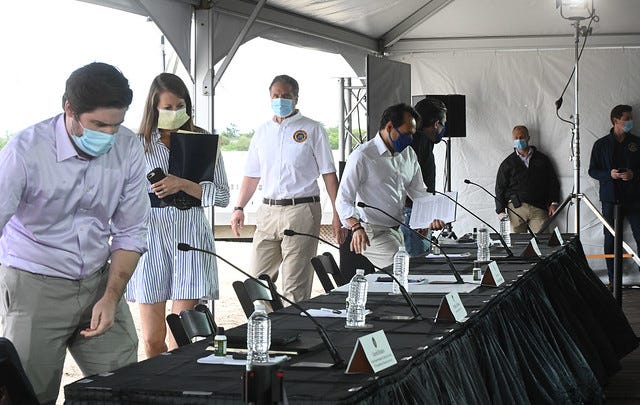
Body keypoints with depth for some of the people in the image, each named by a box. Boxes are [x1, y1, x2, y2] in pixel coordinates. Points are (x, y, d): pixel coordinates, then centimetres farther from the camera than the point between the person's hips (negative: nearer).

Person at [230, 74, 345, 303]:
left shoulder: (312, 130, 2)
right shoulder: (263, 132, 15)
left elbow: (329, 174, -1)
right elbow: (252, 175, 20)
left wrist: (337, 215, -7)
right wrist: (239, 208, 10)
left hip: (301, 210, -5)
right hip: (268, 212, 5)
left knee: (295, 287, -5)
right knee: (259, 280, 4)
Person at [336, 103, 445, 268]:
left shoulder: (409, 154, 14)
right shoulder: (362, 157, -11)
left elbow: (419, 192, 19)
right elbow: (343, 200, -13)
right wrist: (356, 227, -31)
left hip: (402, 230, 7)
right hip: (374, 233, -7)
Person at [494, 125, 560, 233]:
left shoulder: (542, 159, 15)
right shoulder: (508, 163, 13)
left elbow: (553, 182, 16)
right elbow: (500, 188, 11)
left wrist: (553, 203, 5)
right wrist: (500, 211, 1)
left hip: (539, 208, 0)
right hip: (516, 208, 0)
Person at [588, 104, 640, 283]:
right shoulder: (601, 144, 5)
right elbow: (592, 171, 7)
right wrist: (609, 174, -10)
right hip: (610, 198, 0)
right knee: (610, 240, 3)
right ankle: (613, 280, 11)